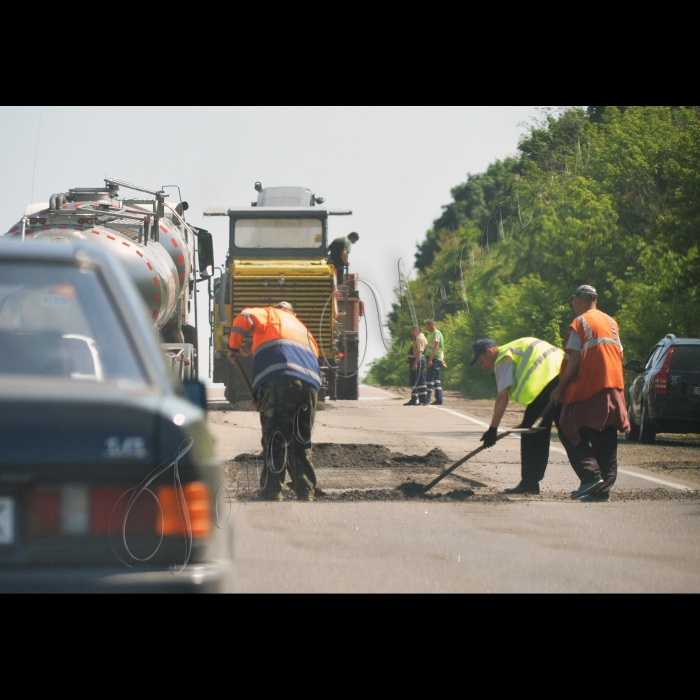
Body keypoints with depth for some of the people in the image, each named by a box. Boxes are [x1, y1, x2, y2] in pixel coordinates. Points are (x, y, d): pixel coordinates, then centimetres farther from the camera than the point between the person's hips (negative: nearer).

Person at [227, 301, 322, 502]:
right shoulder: (303, 329, 38)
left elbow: (244, 318, 2)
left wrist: (233, 348, 13)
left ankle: (271, 493, -9)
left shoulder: (271, 314, 21)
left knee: (275, 440, -6)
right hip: (311, 385, 6)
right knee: (302, 443, 11)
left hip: (279, 381, -6)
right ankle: (305, 494, 7)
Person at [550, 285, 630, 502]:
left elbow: (574, 360, -12)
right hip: (613, 390, 7)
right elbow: (619, 355, 15)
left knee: (571, 435, 0)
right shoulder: (611, 323, 15)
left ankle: (591, 475, -15)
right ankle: (603, 489, 5)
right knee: (605, 442, 8)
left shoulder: (580, 323, -7)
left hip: (588, 390, -7)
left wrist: (560, 388, -5)